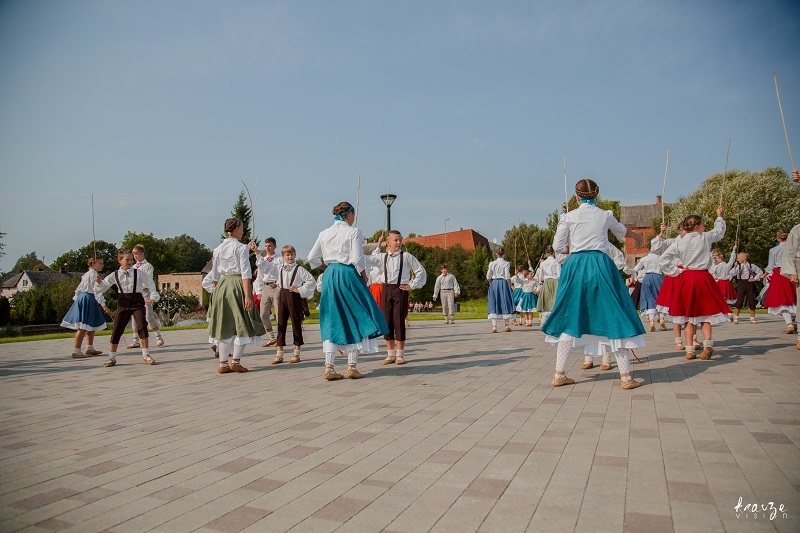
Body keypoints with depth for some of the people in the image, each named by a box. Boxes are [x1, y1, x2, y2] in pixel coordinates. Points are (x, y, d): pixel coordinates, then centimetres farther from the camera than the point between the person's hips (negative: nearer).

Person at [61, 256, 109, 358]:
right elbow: (97, 291, -17)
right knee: (83, 327, -8)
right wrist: (103, 305, -19)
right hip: (89, 299, -10)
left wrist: (76, 300, 25)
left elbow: (78, 289, 21)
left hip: (81, 298, 10)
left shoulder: (86, 274, 18)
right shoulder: (94, 275, -11)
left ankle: (90, 348, 21)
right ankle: (76, 351, -6)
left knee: (92, 325, 15)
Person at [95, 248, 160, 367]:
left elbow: (150, 283, 3)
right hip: (123, 302, 2)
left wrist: (153, 297, -7)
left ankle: (146, 355, 1)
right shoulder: (115, 275, 4)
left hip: (137, 301, -2)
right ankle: (112, 357, 16)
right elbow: (102, 289, 13)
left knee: (142, 327, -11)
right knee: (117, 329, 2)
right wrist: (99, 282, -7)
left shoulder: (138, 273, -1)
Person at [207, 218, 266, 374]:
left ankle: (223, 363, 12)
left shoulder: (217, 249, 9)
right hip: (237, 286, -6)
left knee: (225, 325, 10)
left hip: (221, 287, 6)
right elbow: (245, 273, -14)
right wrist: (248, 295, -17)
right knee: (242, 324, 4)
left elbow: (215, 275, 11)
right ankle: (235, 361, -1)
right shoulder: (241, 247, -7)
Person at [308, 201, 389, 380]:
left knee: (332, 320, 9)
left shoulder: (325, 233, 10)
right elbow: (358, 259, -12)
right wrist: (364, 276, 2)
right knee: (355, 318, 5)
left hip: (329, 276, 5)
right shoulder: (353, 231, -6)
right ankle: (352, 367, 5)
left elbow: (312, 258, 8)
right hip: (348, 275, -5)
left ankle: (329, 368, 7)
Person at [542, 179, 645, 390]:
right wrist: (637, 235, 52)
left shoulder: (568, 217, 3)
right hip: (601, 266, 0)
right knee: (615, 317, 5)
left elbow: (557, 248, 4)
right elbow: (623, 231, 29)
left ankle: (560, 374, 11)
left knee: (570, 318, 9)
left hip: (575, 267, 0)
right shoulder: (606, 216, 8)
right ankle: (626, 376, 5)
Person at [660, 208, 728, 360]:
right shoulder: (706, 238, -4)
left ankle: (689, 350, 9)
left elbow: (663, 260, -8)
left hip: (686, 279, 1)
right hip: (703, 278, -1)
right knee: (705, 313, 8)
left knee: (689, 315, 8)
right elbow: (719, 231, 17)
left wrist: (676, 271, 1)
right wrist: (719, 216, 33)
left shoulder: (678, 243, -3)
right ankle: (707, 344, -10)